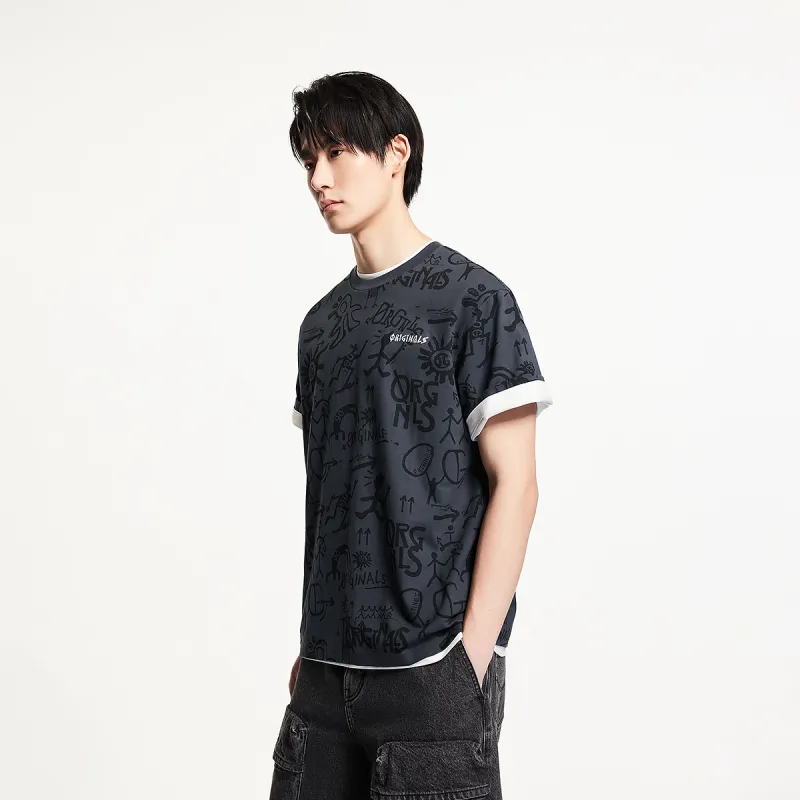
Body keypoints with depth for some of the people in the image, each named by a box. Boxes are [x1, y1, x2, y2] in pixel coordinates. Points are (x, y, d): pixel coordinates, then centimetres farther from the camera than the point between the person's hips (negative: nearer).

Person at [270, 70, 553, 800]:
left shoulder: (472, 298, -5)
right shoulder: (323, 322, 12)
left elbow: (514, 484, -8)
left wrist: (471, 657, -13)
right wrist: (312, 645, 12)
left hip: (432, 667, -5)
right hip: (329, 670, 6)